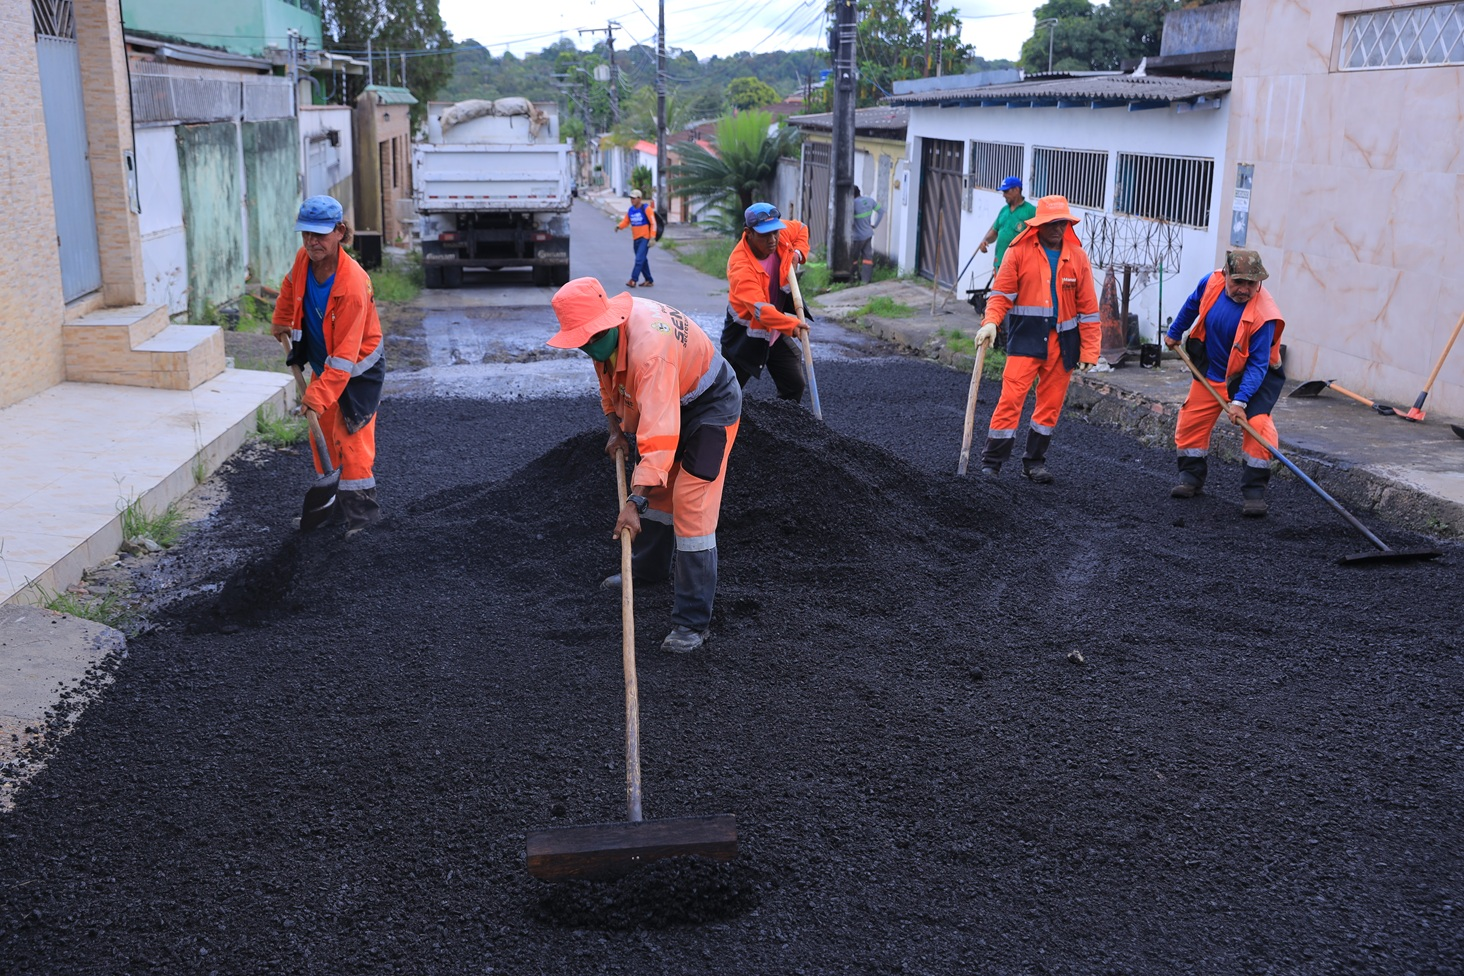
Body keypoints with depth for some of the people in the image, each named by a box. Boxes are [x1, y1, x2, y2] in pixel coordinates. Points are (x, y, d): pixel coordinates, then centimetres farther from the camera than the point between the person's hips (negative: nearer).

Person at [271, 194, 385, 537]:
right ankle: (331, 503, 27)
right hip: (322, 364, 8)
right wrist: (281, 323, 24)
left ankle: (361, 512, 1)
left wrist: (319, 395, -35)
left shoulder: (353, 284, -32)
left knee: (350, 438, -10)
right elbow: (289, 288, 17)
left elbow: (345, 354, -32)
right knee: (322, 436, 13)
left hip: (357, 369, -8)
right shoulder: (303, 259, -11)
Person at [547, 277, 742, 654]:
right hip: (673, 402, 9)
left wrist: (634, 502, -49)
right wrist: (616, 430, 0)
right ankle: (648, 567, 46)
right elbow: (610, 380, 12)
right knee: (655, 486, 21)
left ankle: (693, 622, -9)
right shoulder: (606, 330, -12)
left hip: (713, 405, -9)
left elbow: (659, 433, -46)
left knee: (691, 509, -14)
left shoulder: (649, 345, -40)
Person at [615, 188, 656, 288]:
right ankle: (649, 280, 22)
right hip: (636, 238, 7)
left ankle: (633, 280, -17)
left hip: (645, 238, -7)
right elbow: (626, 221, 11)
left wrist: (652, 238, -18)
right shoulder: (630, 210, 7)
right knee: (643, 260, 12)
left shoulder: (646, 208, -10)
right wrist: (619, 226, -13)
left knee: (639, 259, -14)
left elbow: (653, 223, -12)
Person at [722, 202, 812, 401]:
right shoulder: (740, 266, -33)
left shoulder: (781, 232, -13)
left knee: (795, 384, 4)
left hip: (776, 331, 6)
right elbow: (759, 309, -43)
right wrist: (790, 324, -55)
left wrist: (798, 253, -6)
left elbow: (801, 229, 13)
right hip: (745, 334, -6)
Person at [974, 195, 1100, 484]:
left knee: (1051, 404, 9)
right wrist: (990, 322, -21)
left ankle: (1035, 461, 23)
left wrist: (1089, 351, 4)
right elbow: (1001, 292, -2)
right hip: (1025, 337, -3)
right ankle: (992, 460, 1)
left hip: (1062, 341, 3)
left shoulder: (1077, 257, 6)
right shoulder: (1020, 251, -1)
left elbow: (1088, 308, 8)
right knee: (1011, 397, -9)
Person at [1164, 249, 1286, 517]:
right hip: (1211, 371, 5)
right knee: (1191, 421, 6)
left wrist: (1240, 401, -36)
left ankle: (1254, 491, -13)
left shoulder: (1263, 314, -30)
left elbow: (1257, 364, -28)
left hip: (1251, 376, -5)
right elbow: (1192, 306, 8)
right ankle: (1192, 477, 25)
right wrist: (1175, 332, 21)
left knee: (1258, 423, -22)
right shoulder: (1211, 283, -16)